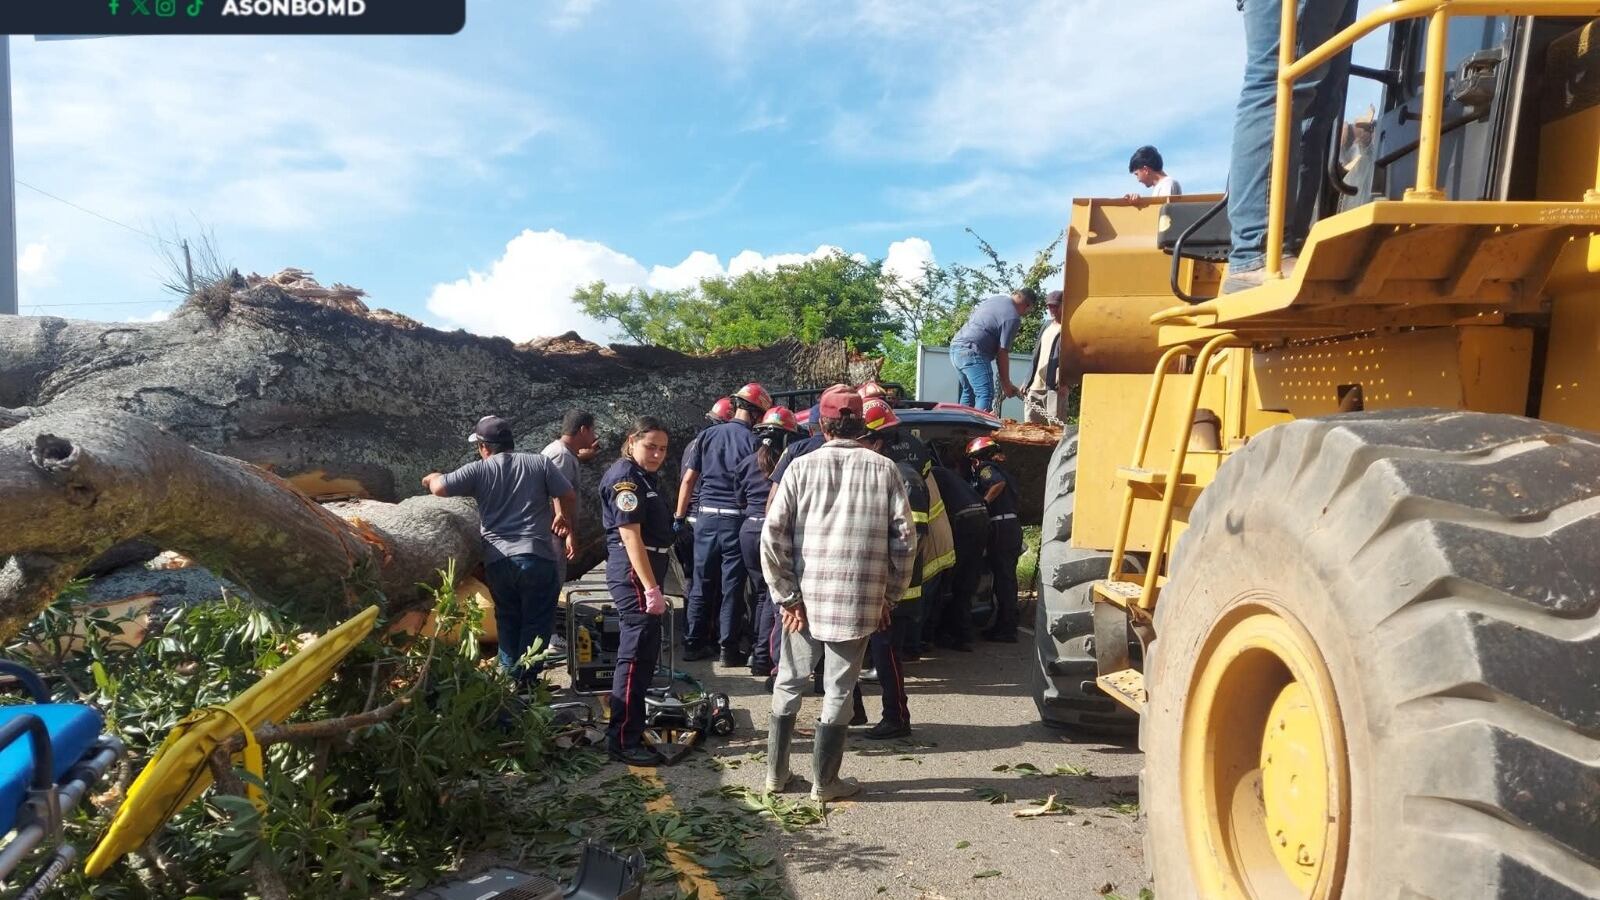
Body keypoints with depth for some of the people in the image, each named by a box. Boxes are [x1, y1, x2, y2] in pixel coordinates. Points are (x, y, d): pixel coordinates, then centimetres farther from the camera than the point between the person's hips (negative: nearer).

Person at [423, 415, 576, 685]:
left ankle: (511, 679, 21)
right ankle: (527, 680, 3)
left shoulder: (478, 470, 3)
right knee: (537, 622, 6)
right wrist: (568, 519, 21)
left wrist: (432, 478, 22)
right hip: (537, 556, -1)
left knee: (508, 620, 18)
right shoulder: (540, 463, 4)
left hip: (498, 560, 2)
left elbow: (440, 488, -1)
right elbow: (568, 496, 3)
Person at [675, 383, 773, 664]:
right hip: (736, 519, -3)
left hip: (706, 516, 4)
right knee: (732, 586, 5)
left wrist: (679, 515, 13)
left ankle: (694, 643, 20)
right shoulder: (754, 441, -6)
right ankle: (729, 649, 10)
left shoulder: (708, 434, 5)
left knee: (702, 583, 12)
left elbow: (688, 479, 6)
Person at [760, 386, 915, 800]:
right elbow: (904, 538, -3)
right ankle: (825, 781, 20)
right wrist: (889, 595, 7)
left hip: (806, 597, 1)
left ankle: (776, 772, 26)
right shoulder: (883, 468, -2)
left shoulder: (803, 466, -3)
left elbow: (772, 536, -8)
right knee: (839, 691, 11)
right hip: (859, 600, 0)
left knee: (789, 684, 17)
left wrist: (787, 596, -2)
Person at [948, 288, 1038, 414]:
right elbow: (1002, 354, -11)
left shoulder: (997, 297, 14)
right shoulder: (1013, 318, -10)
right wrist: (1006, 385, -4)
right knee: (986, 395, -14)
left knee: (968, 393, 18)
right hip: (972, 352, -9)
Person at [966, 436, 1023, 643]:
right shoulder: (999, 470, 25)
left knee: (1003, 578, -8)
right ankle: (1003, 625, 22)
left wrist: (983, 503, -16)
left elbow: (998, 483, -23)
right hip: (1012, 525, 10)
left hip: (1001, 527, -10)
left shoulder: (985, 468, -4)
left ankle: (1007, 630, -6)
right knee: (1007, 577, 14)